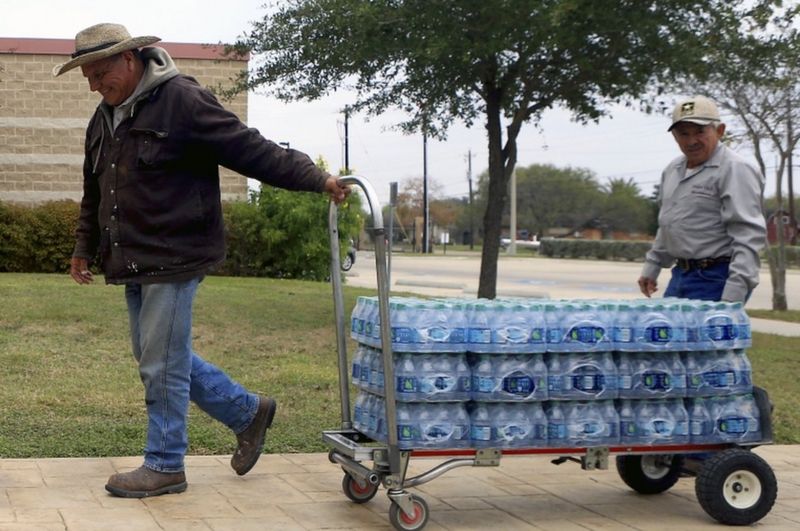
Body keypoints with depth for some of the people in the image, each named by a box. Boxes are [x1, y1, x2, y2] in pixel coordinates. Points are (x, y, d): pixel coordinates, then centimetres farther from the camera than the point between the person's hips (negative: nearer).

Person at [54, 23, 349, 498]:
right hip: (134, 264, 9)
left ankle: (165, 466, 10)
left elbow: (251, 150, -14)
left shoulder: (183, 101, -13)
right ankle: (248, 412, 28)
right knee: (161, 359, 14)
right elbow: (95, 194, 27)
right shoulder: (104, 119, 14)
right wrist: (85, 248, 31)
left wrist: (316, 178, -17)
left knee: (163, 366, -4)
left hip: (173, 260, -9)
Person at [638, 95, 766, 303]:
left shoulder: (735, 170, -13)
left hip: (715, 280, -8)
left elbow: (749, 236, -19)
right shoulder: (673, 170, 15)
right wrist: (652, 267, 26)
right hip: (680, 275, 8)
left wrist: (734, 293, -25)